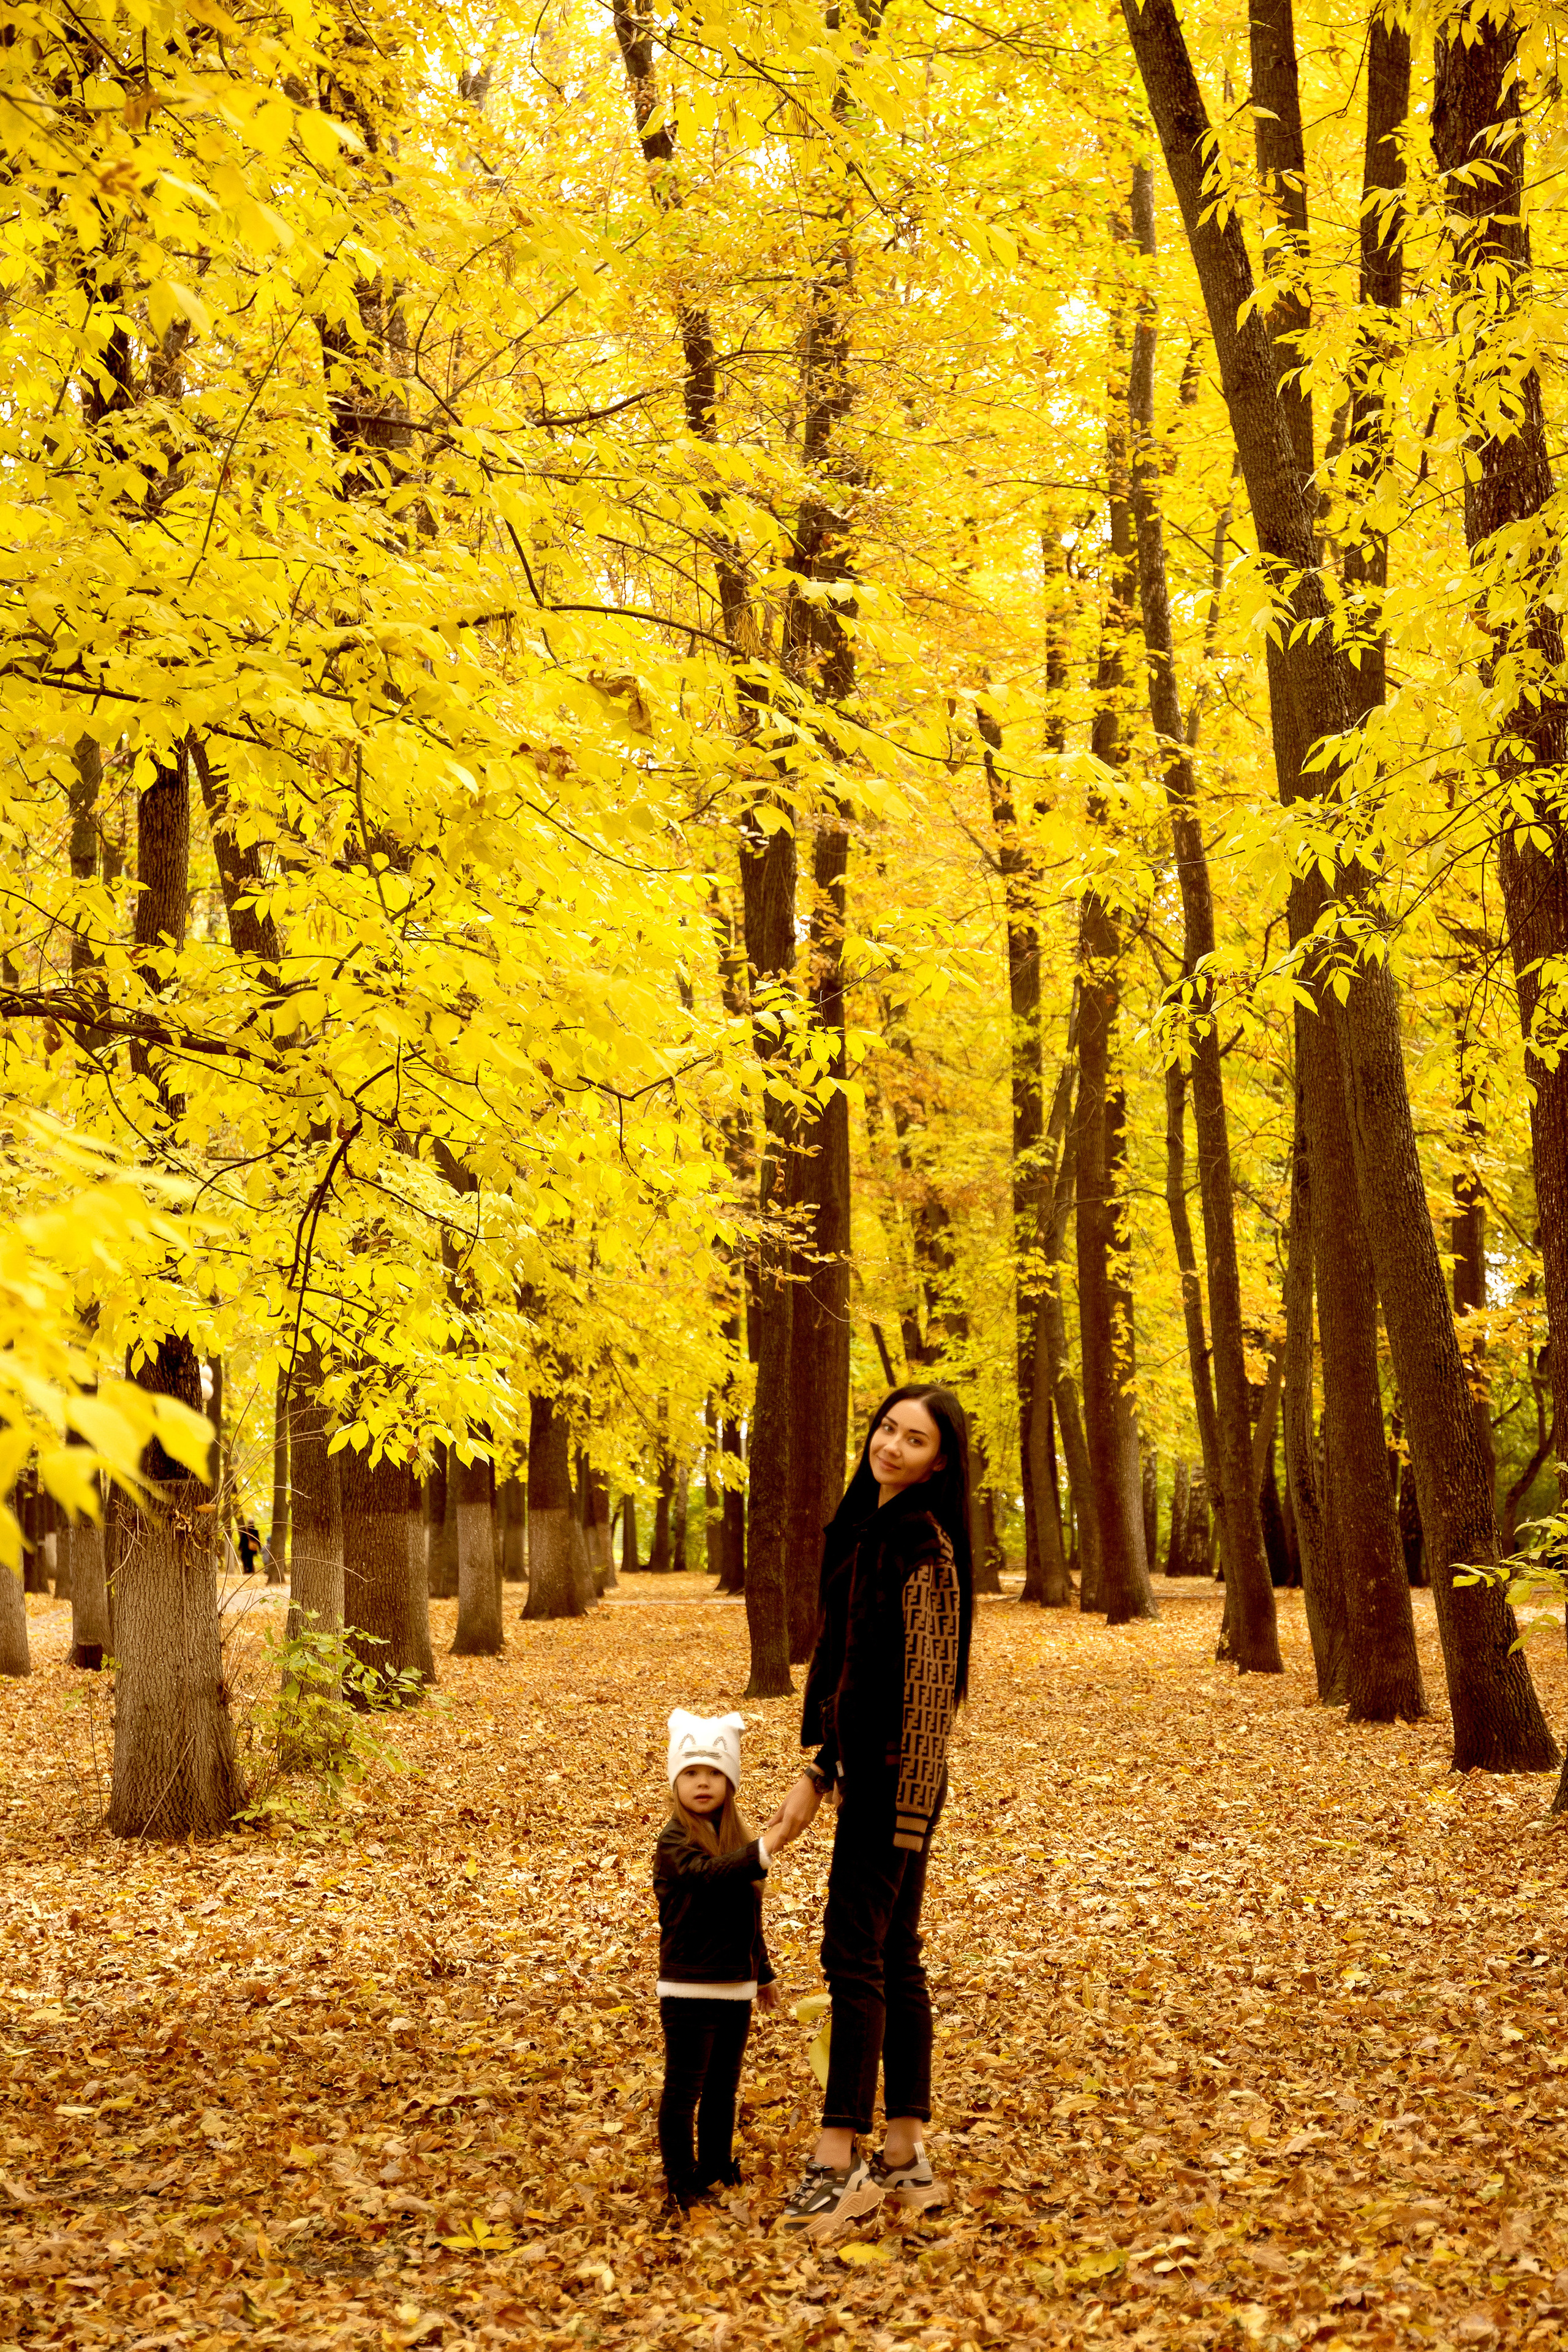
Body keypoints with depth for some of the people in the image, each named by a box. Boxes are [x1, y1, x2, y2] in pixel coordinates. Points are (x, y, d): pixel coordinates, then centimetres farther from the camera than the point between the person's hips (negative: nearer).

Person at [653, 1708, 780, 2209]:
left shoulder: (735, 1840, 9)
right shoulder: (675, 1842, -14)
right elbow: (710, 1874, -35)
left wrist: (763, 1974, 25)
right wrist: (766, 1849, -47)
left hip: (735, 1988, 7)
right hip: (689, 1989, -7)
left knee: (723, 2088, 17)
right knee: (683, 2090, 1)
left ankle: (716, 2170, 30)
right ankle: (681, 2181, 11)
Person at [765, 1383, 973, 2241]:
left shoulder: (923, 1546, -15)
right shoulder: (867, 1530, 12)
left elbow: (930, 1681, -18)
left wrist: (895, 1796, -20)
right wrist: (819, 1770, 18)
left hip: (895, 1773, -9)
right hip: (866, 1767, 9)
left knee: (855, 1955, -6)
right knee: (893, 1961, 11)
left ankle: (839, 2163, 1)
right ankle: (907, 2161, 18)